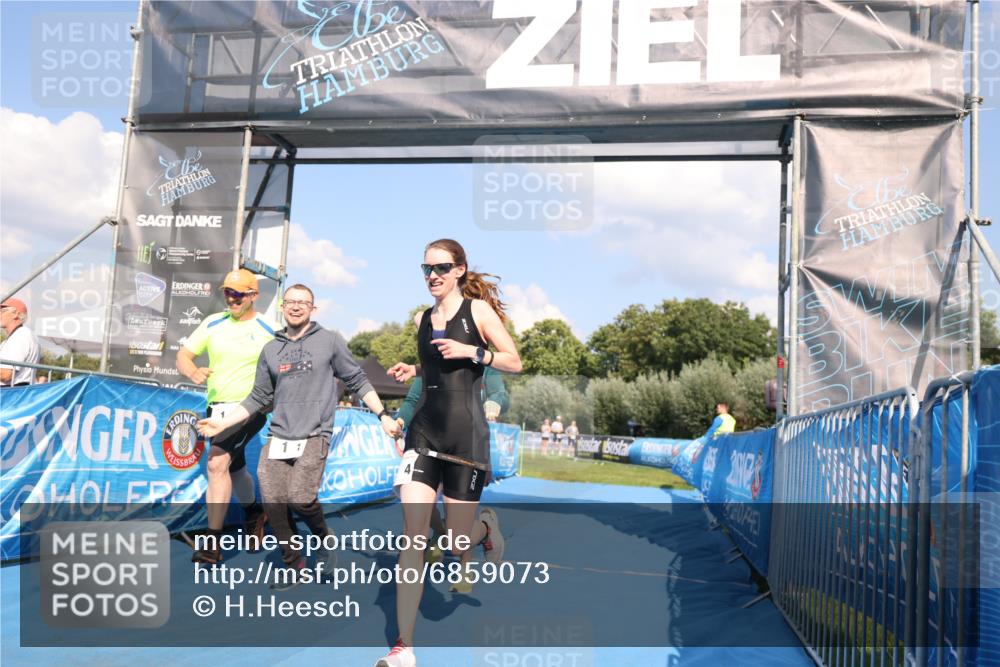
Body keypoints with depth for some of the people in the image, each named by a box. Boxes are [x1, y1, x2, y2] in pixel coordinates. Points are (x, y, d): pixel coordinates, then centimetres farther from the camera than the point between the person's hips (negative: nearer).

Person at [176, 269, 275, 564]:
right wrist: (193, 372, -15)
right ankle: (254, 512, 49)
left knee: (217, 463, -22)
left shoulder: (269, 331, -4)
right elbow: (183, 355, 7)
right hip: (216, 408, 6)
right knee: (234, 469, 21)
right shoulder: (213, 323, 7)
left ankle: (213, 542, -18)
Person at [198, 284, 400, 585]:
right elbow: (259, 398, 16)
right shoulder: (271, 349, 13)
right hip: (277, 438, 4)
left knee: (300, 498, -19)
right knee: (273, 502, -5)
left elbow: (357, 381, 7)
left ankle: (323, 535, 14)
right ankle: (294, 565, 14)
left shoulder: (330, 341, 4)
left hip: (314, 436, -4)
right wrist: (222, 423, 10)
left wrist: (383, 416, 0)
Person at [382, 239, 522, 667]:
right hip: (424, 432, 4)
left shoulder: (478, 310, -2)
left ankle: (486, 525, 42)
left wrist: (472, 351, -16)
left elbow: (515, 363, -2)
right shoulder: (422, 319, 12)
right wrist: (411, 372, 8)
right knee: (412, 533, -7)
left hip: (465, 434, -4)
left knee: (456, 544, 4)